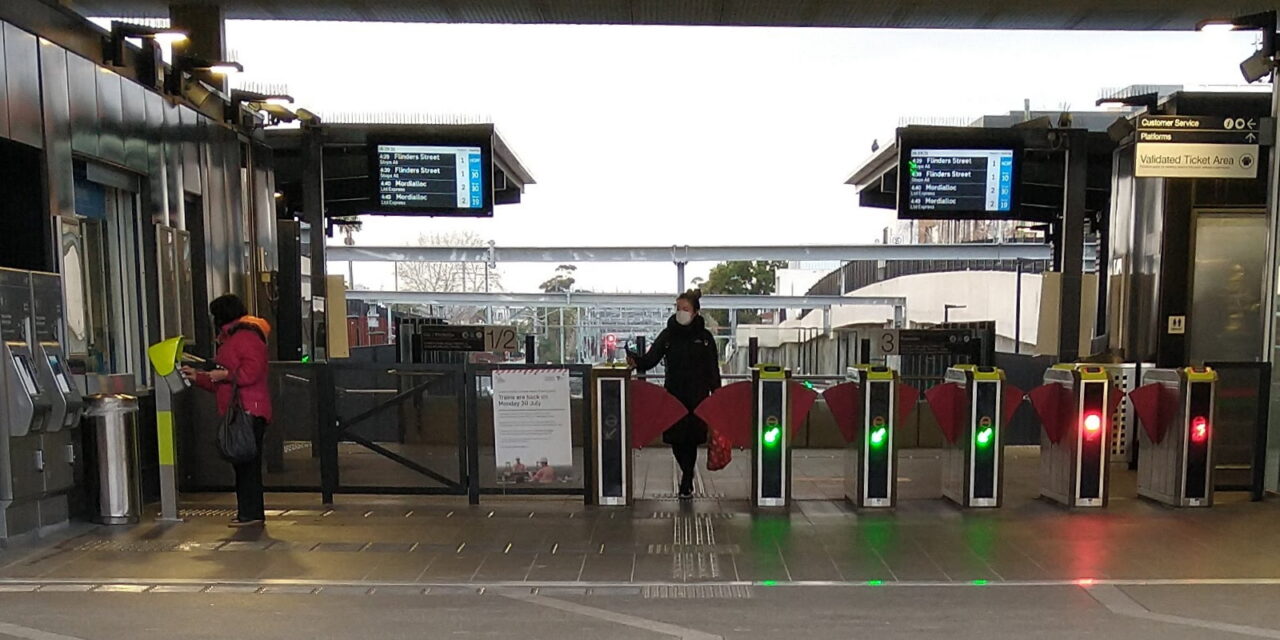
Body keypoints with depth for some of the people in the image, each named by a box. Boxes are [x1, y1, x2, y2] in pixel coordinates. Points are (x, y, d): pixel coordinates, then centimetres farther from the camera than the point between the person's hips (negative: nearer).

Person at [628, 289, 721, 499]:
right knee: (676, 439, 4)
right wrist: (636, 361, -25)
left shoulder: (705, 337, 1)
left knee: (691, 439, 1)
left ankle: (687, 483, 17)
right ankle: (688, 474, 33)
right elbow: (651, 359, -4)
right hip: (673, 395, 2)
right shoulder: (668, 334, 4)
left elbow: (713, 370, 3)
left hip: (697, 397, -1)